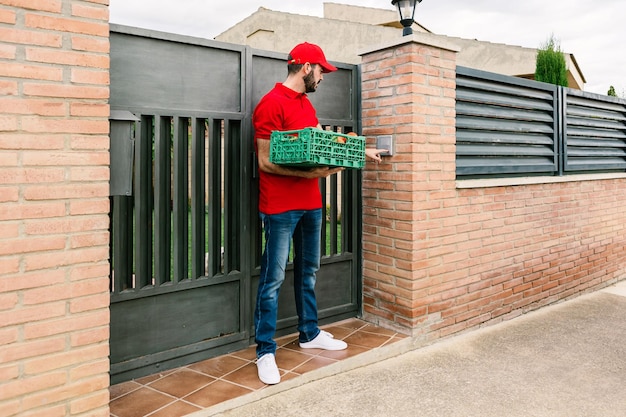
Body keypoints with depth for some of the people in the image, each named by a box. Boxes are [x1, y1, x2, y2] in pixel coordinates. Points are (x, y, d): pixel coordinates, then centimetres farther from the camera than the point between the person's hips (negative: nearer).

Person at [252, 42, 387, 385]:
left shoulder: (306, 104, 17)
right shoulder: (271, 103, -11)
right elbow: (265, 162, -15)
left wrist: (362, 151, 27)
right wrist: (310, 173, -22)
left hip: (311, 203, 9)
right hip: (280, 206, -8)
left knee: (308, 271, 16)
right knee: (273, 278, -2)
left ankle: (309, 333, 31)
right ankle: (265, 351, 9)